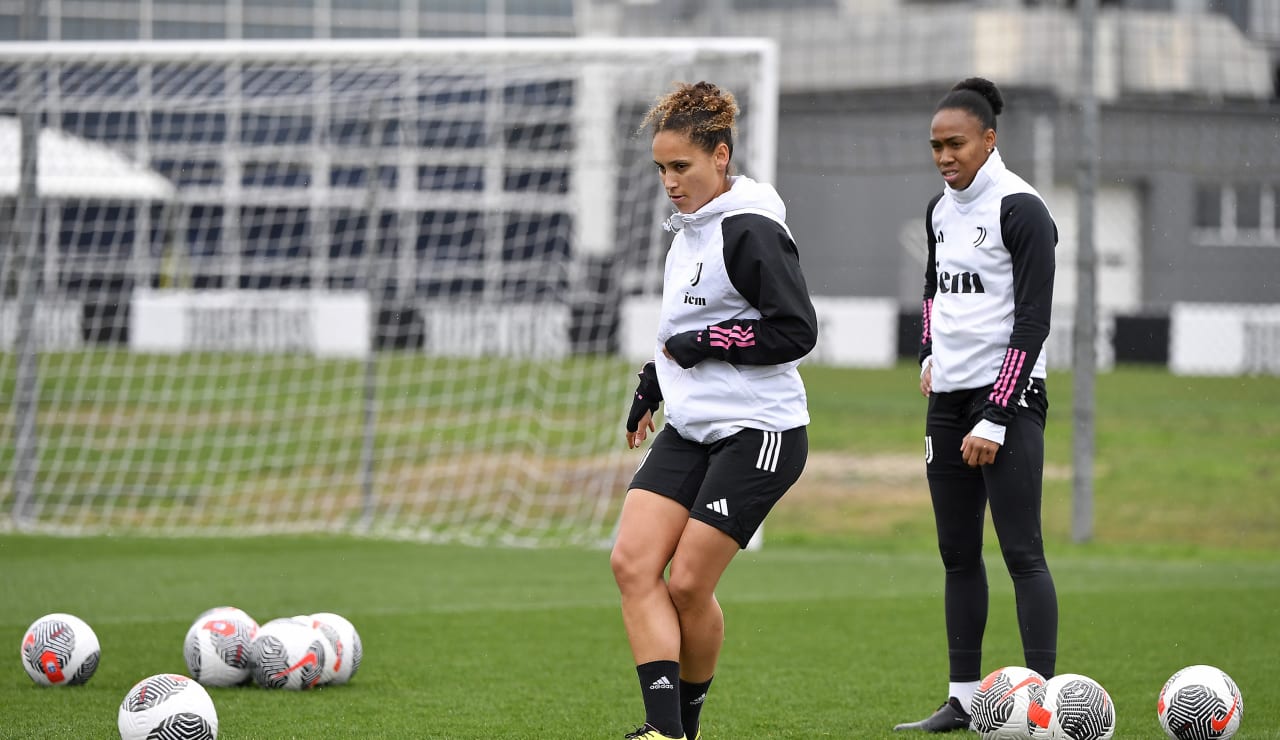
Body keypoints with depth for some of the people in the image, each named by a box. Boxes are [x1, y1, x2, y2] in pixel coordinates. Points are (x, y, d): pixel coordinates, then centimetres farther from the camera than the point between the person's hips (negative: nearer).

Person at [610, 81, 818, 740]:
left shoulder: (750, 231, -14)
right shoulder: (689, 226, 15)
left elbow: (796, 331, -19)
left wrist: (705, 344, -15)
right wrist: (652, 384, 26)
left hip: (757, 432, -9)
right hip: (688, 430, 9)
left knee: (687, 583, -7)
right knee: (632, 562, -8)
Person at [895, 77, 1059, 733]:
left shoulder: (1021, 209, -11)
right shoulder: (941, 210, 11)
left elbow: (1033, 322, -14)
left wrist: (996, 420, -17)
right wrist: (930, 354, 14)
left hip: (1007, 396, -8)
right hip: (948, 398, 8)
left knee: (1021, 550, -11)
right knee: (957, 552, 8)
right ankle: (964, 698, 13)